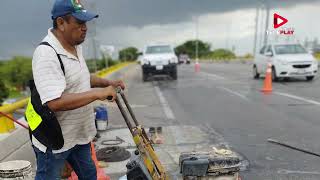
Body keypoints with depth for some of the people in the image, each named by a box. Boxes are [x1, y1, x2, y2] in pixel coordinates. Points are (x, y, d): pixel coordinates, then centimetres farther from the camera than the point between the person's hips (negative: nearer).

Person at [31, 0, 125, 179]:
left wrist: (108, 83, 3)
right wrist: (98, 93, -30)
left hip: (79, 134, 9)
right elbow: (55, 102, -35)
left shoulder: (76, 45, 3)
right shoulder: (46, 54, -27)